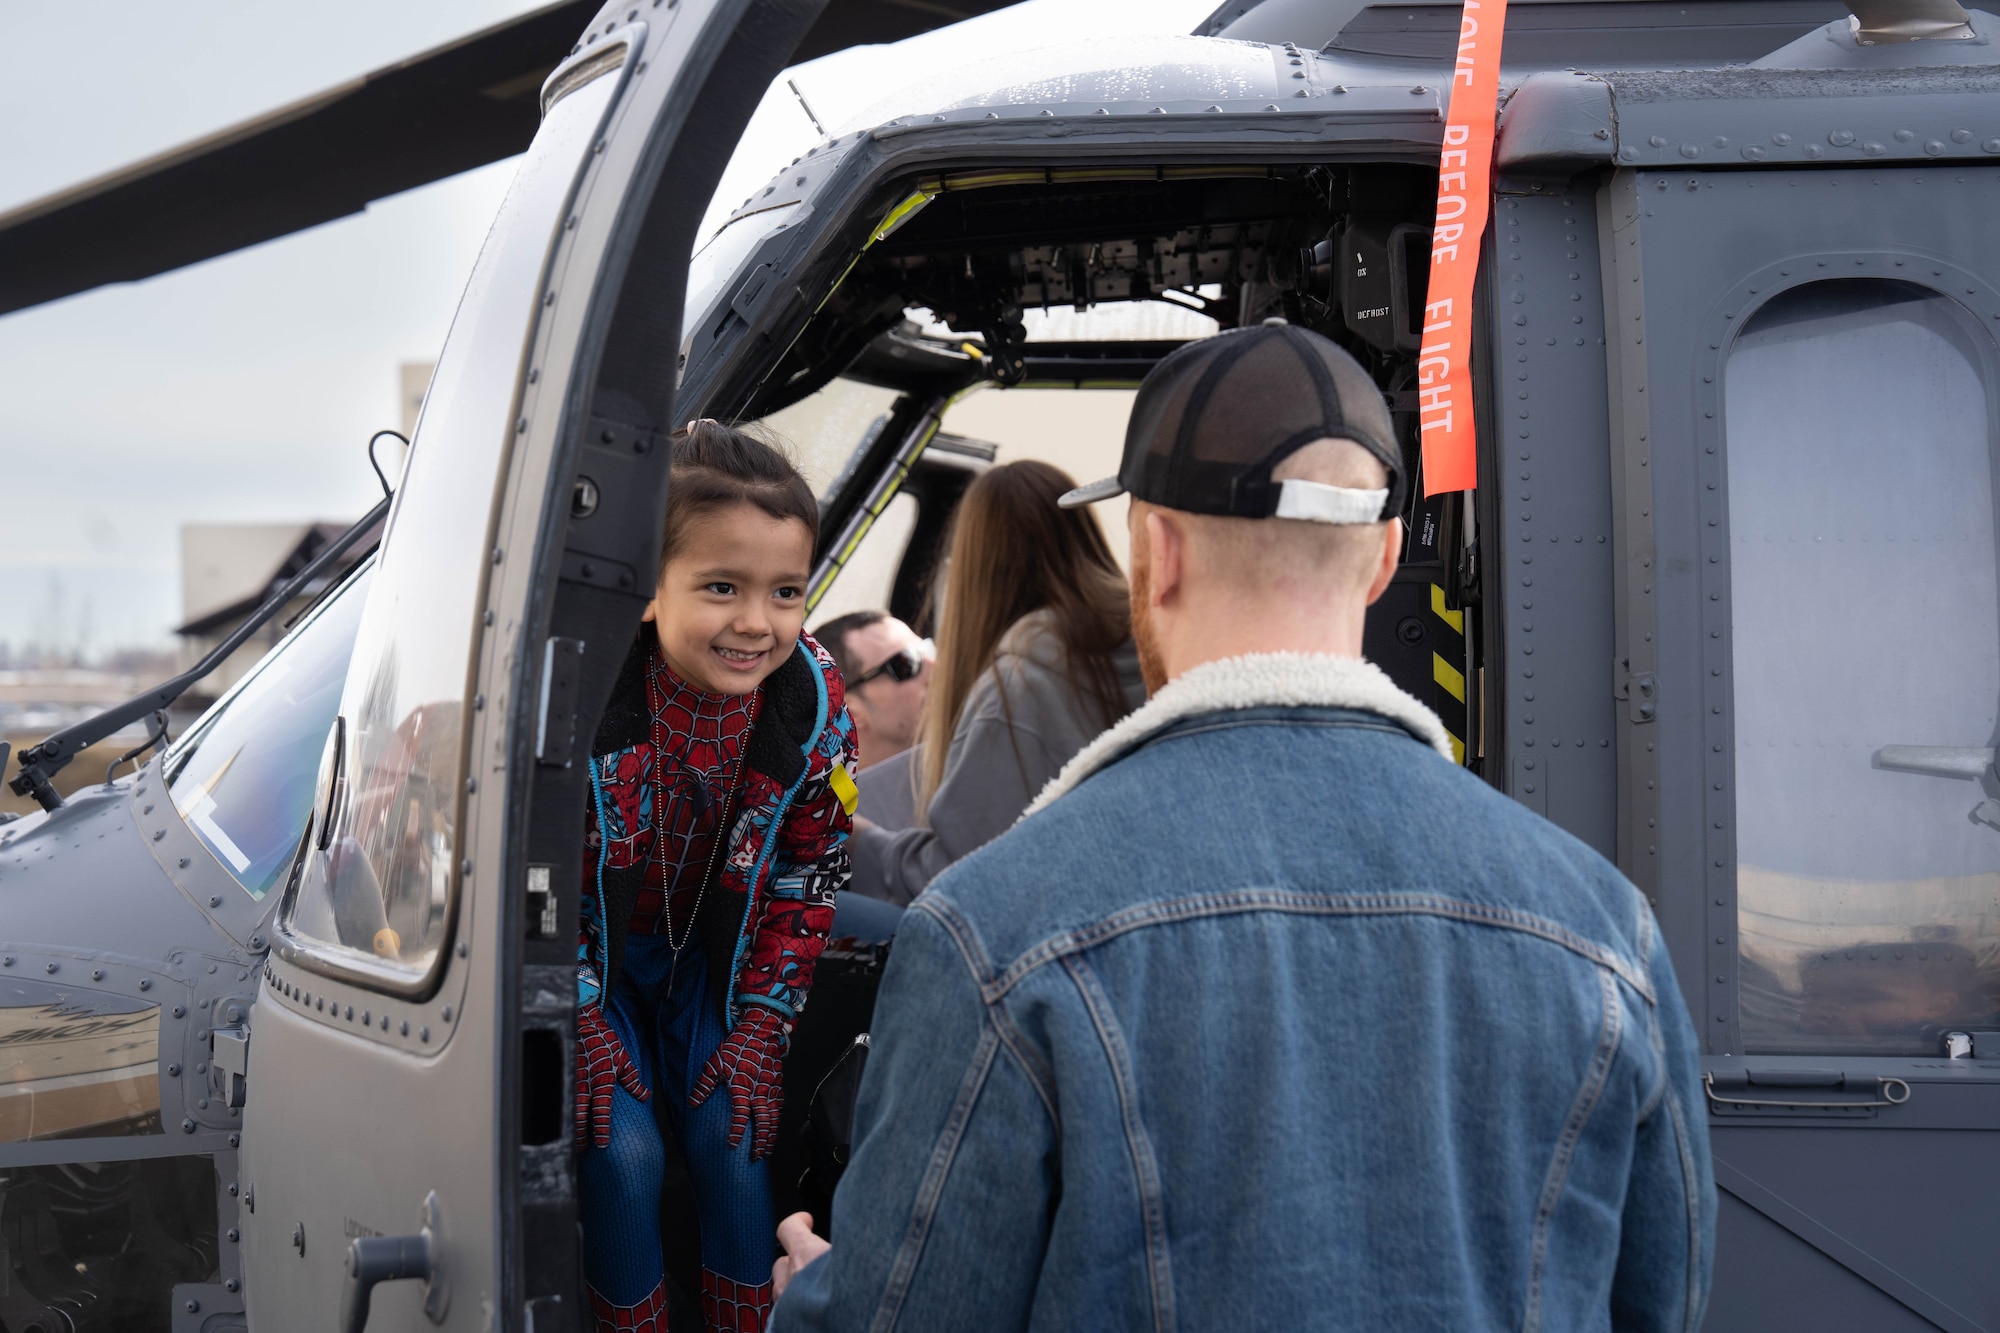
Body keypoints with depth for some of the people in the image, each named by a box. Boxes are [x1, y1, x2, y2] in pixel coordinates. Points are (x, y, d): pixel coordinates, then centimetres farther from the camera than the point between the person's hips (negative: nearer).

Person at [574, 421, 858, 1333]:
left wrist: (763, 1024, -7)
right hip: (591, 956, -3)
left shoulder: (816, 704, -20)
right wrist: (583, 1023, -15)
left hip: (712, 950, 3)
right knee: (622, 1148, -14)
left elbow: (810, 875, -5)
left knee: (730, 1139, -6)